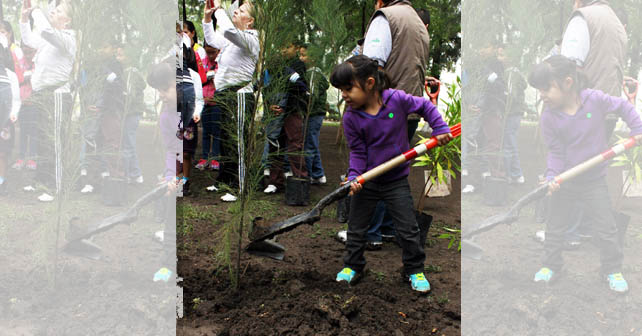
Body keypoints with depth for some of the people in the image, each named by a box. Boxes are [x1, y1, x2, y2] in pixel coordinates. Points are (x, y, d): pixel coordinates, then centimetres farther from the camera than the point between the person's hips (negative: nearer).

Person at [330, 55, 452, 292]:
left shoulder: (397, 99, -16)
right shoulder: (351, 118, -13)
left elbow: (425, 106, 1)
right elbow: (357, 152, -7)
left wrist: (440, 129, -7)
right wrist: (354, 176, -20)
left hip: (396, 181, -1)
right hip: (366, 182, 1)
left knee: (408, 230, 5)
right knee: (356, 228, 13)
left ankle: (415, 269, 25)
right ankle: (352, 265, 34)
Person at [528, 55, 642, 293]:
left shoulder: (595, 99, -15)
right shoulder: (549, 117, -13)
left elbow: (622, 106, 4)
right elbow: (555, 151, -8)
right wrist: (551, 176, -20)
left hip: (594, 181, -1)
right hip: (565, 182, 1)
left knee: (606, 228, 5)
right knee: (555, 226, 12)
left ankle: (613, 270, 23)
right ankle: (550, 265, 29)